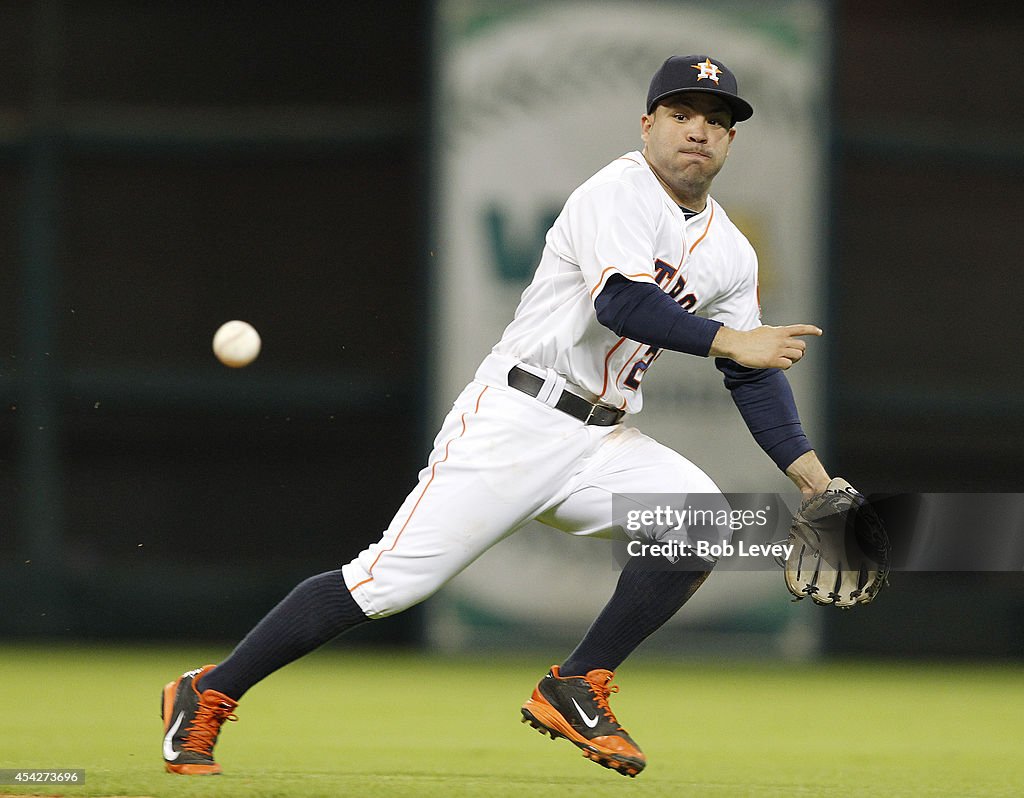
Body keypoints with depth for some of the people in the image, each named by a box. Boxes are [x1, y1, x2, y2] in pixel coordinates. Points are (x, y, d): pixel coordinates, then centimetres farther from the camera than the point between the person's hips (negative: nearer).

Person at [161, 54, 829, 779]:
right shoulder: (619, 193, -9)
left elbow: (756, 376, 13)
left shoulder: (731, 253, 13)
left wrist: (816, 479, 3)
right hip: (517, 418, -7)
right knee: (395, 578, -14)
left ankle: (576, 690, -5)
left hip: (604, 442, 7)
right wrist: (728, 341, -28)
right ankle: (208, 695, -2)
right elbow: (621, 303, -25)